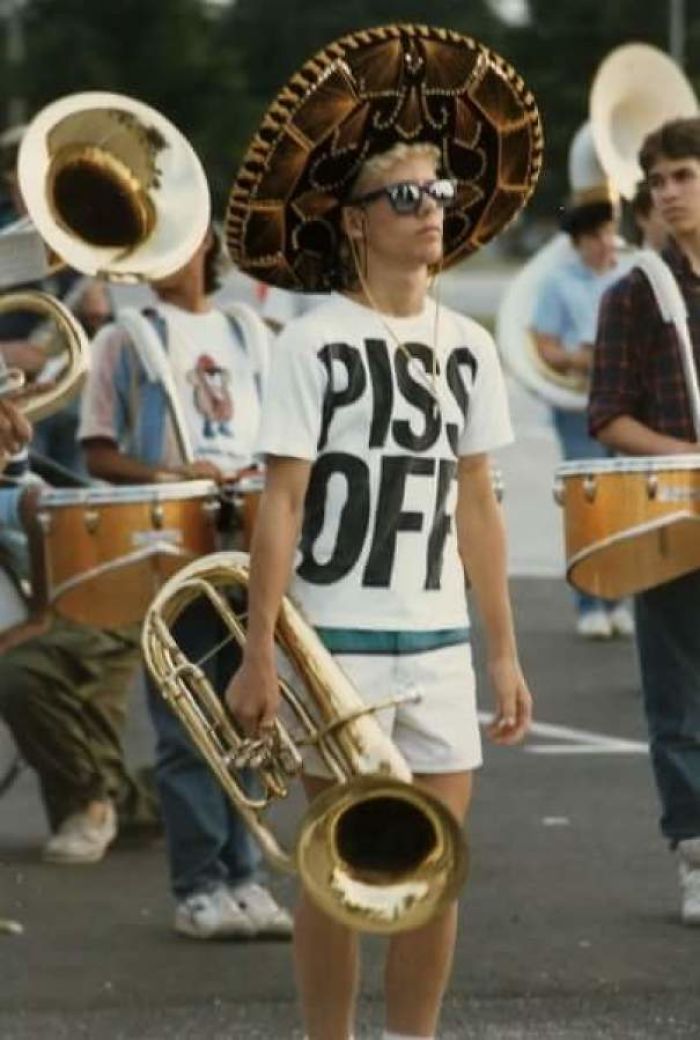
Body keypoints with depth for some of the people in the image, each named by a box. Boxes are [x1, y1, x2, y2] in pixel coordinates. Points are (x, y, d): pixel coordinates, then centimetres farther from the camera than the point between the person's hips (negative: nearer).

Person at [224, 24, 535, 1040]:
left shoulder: (467, 346, 7)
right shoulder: (313, 344, -8)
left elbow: (475, 507, 12)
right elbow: (280, 505, -9)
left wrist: (505, 652, 11)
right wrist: (259, 656, -13)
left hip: (438, 643, 5)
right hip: (336, 642, -4)